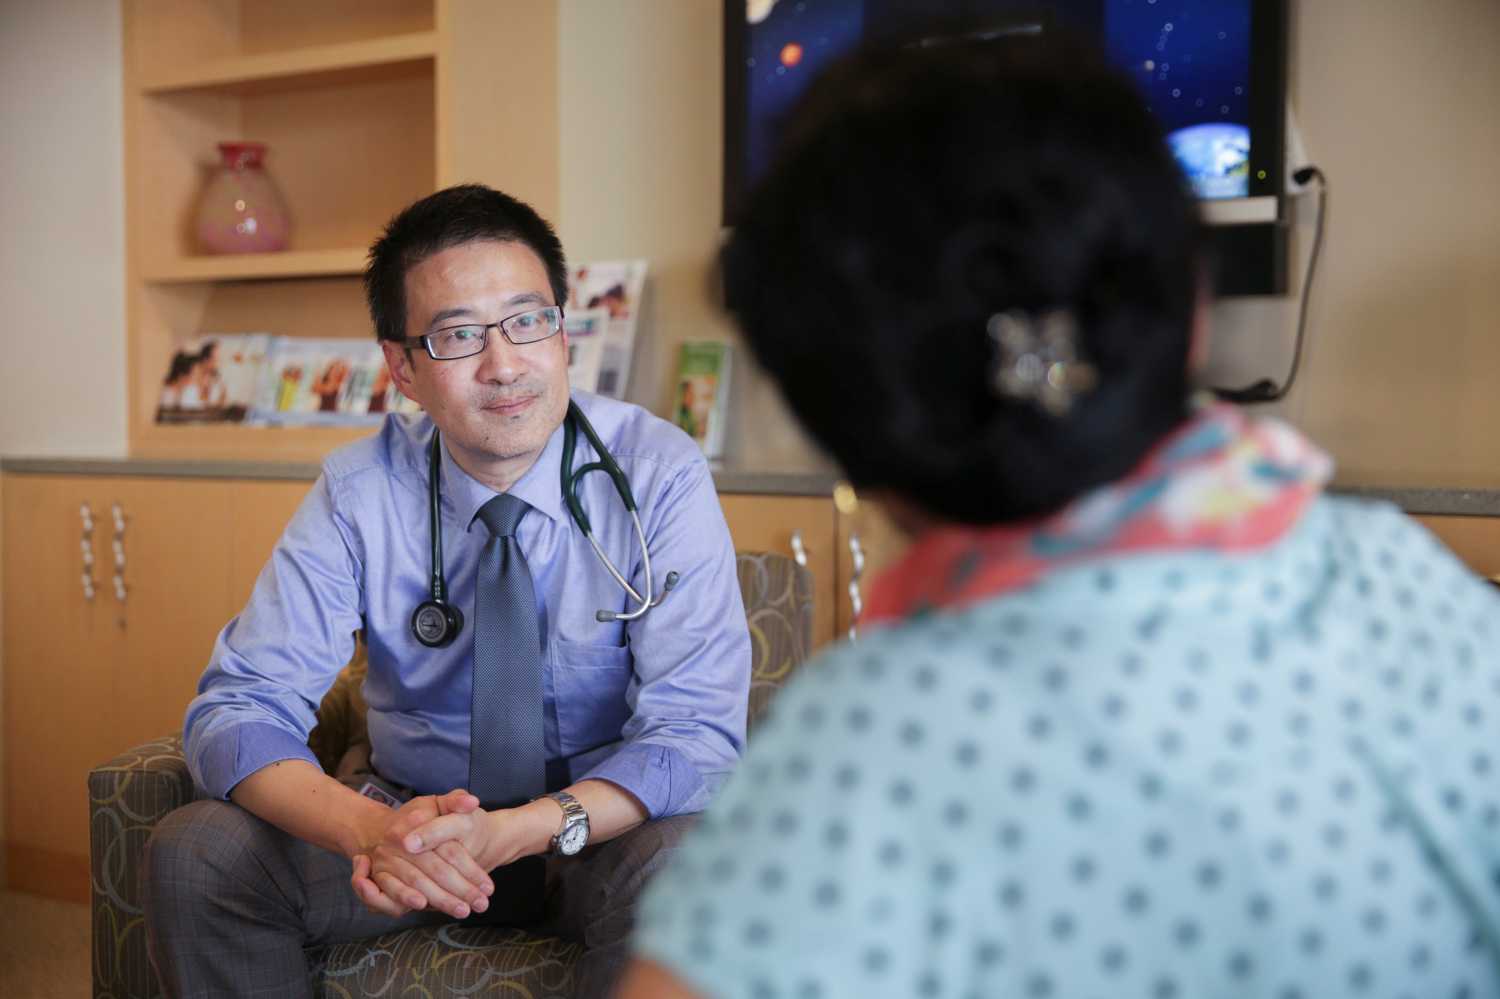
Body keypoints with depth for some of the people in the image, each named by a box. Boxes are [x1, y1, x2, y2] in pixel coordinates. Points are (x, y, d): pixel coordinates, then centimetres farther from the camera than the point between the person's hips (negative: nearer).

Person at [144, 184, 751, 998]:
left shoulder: (659, 474, -15)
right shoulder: (359, 494, -9)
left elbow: (696, 732, -20)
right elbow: (238, 708, -13)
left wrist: (518, 832, -37)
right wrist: (370, 829, -35)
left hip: (598, 831, -2)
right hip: (414, 816, 3)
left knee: (680, 865, -36)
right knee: (192, 855, -20)